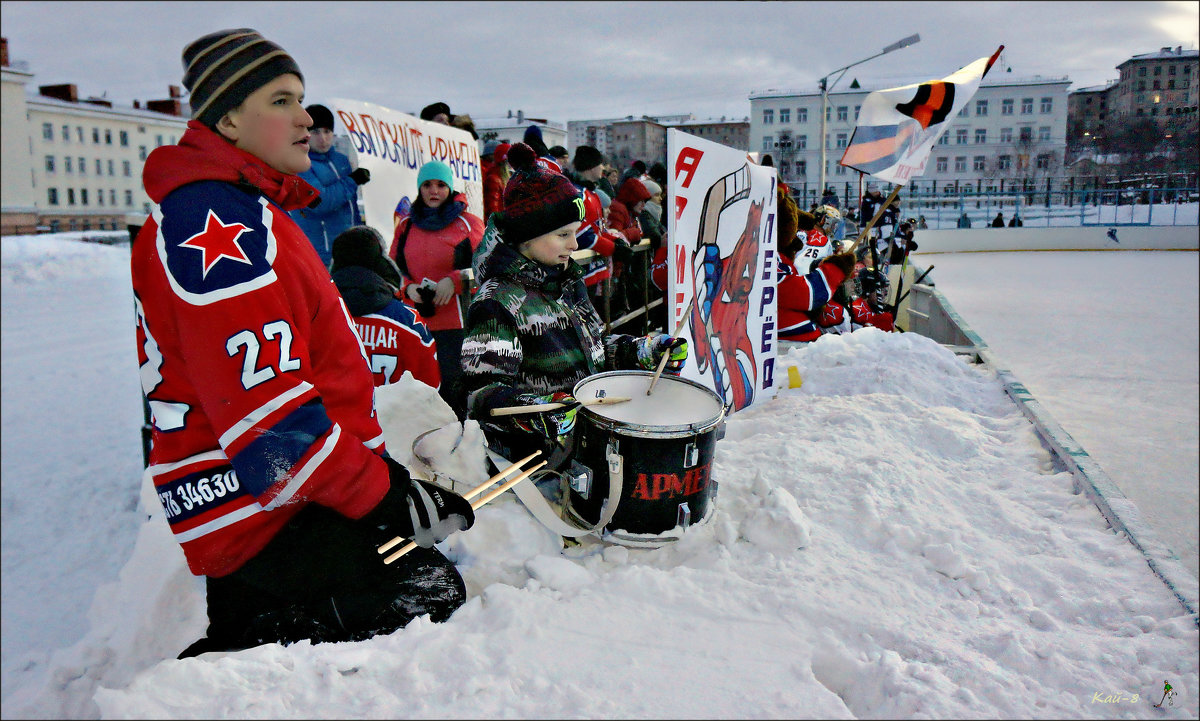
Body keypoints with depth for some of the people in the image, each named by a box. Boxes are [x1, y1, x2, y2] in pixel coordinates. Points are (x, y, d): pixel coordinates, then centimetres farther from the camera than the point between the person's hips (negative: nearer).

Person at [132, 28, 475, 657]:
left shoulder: (249, 215, 16)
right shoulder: (215, 219, -20)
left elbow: (315, 354, 18)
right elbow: (261, 406, -27)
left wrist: (377, 469, 15)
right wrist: (381, 493, -22)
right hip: (254, 501, -11)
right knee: (428, 591, -14)